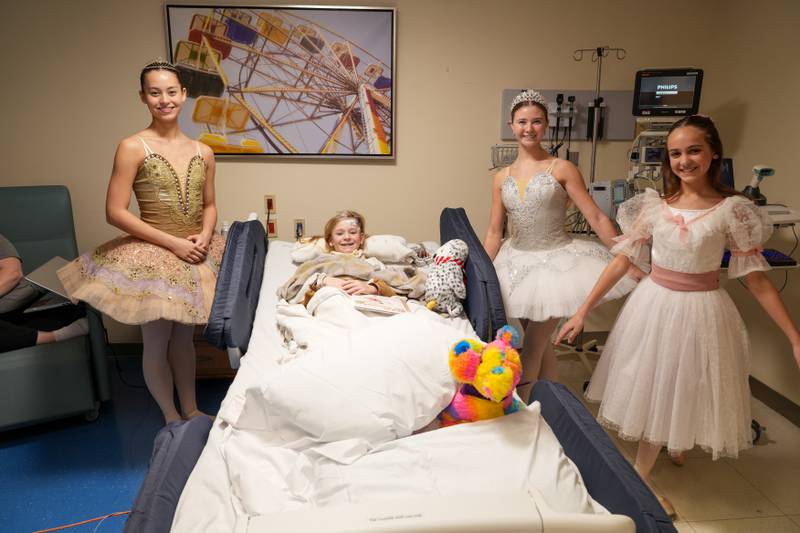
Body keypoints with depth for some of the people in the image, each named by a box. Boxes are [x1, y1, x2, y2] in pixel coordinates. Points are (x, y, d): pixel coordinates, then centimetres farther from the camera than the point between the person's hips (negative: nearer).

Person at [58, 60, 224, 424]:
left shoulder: (203, 152, 4)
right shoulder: (133, 148, -10)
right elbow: (115, 212, -13)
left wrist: (204, 237, -9)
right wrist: (173, 243, -17)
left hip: (196, 255, 5)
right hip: (153, 256, -4)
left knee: (184, 336, 18)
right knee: (156, 343, 8)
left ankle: (191, 410, 34)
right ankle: (171, 418, 28)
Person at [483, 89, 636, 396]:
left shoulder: (562, 170, -6)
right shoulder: (502, 178, 5)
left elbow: (597, 218, -8)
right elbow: (494, 232, 7)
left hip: (556, 261, -4)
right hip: (519, 262, 4)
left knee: (531, 349, -2)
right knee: (540, 344, 15)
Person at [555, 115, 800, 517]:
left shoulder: (732, 210, -12)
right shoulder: (653, 205, -6)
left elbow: (756, 279, -7)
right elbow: (621, 260, -4)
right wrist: (582, 311, -6)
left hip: (700, 312, -2)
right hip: (654, 305, 2)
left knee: (682, 390, 13)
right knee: (652, 387, 16)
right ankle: (641, 475, 40)